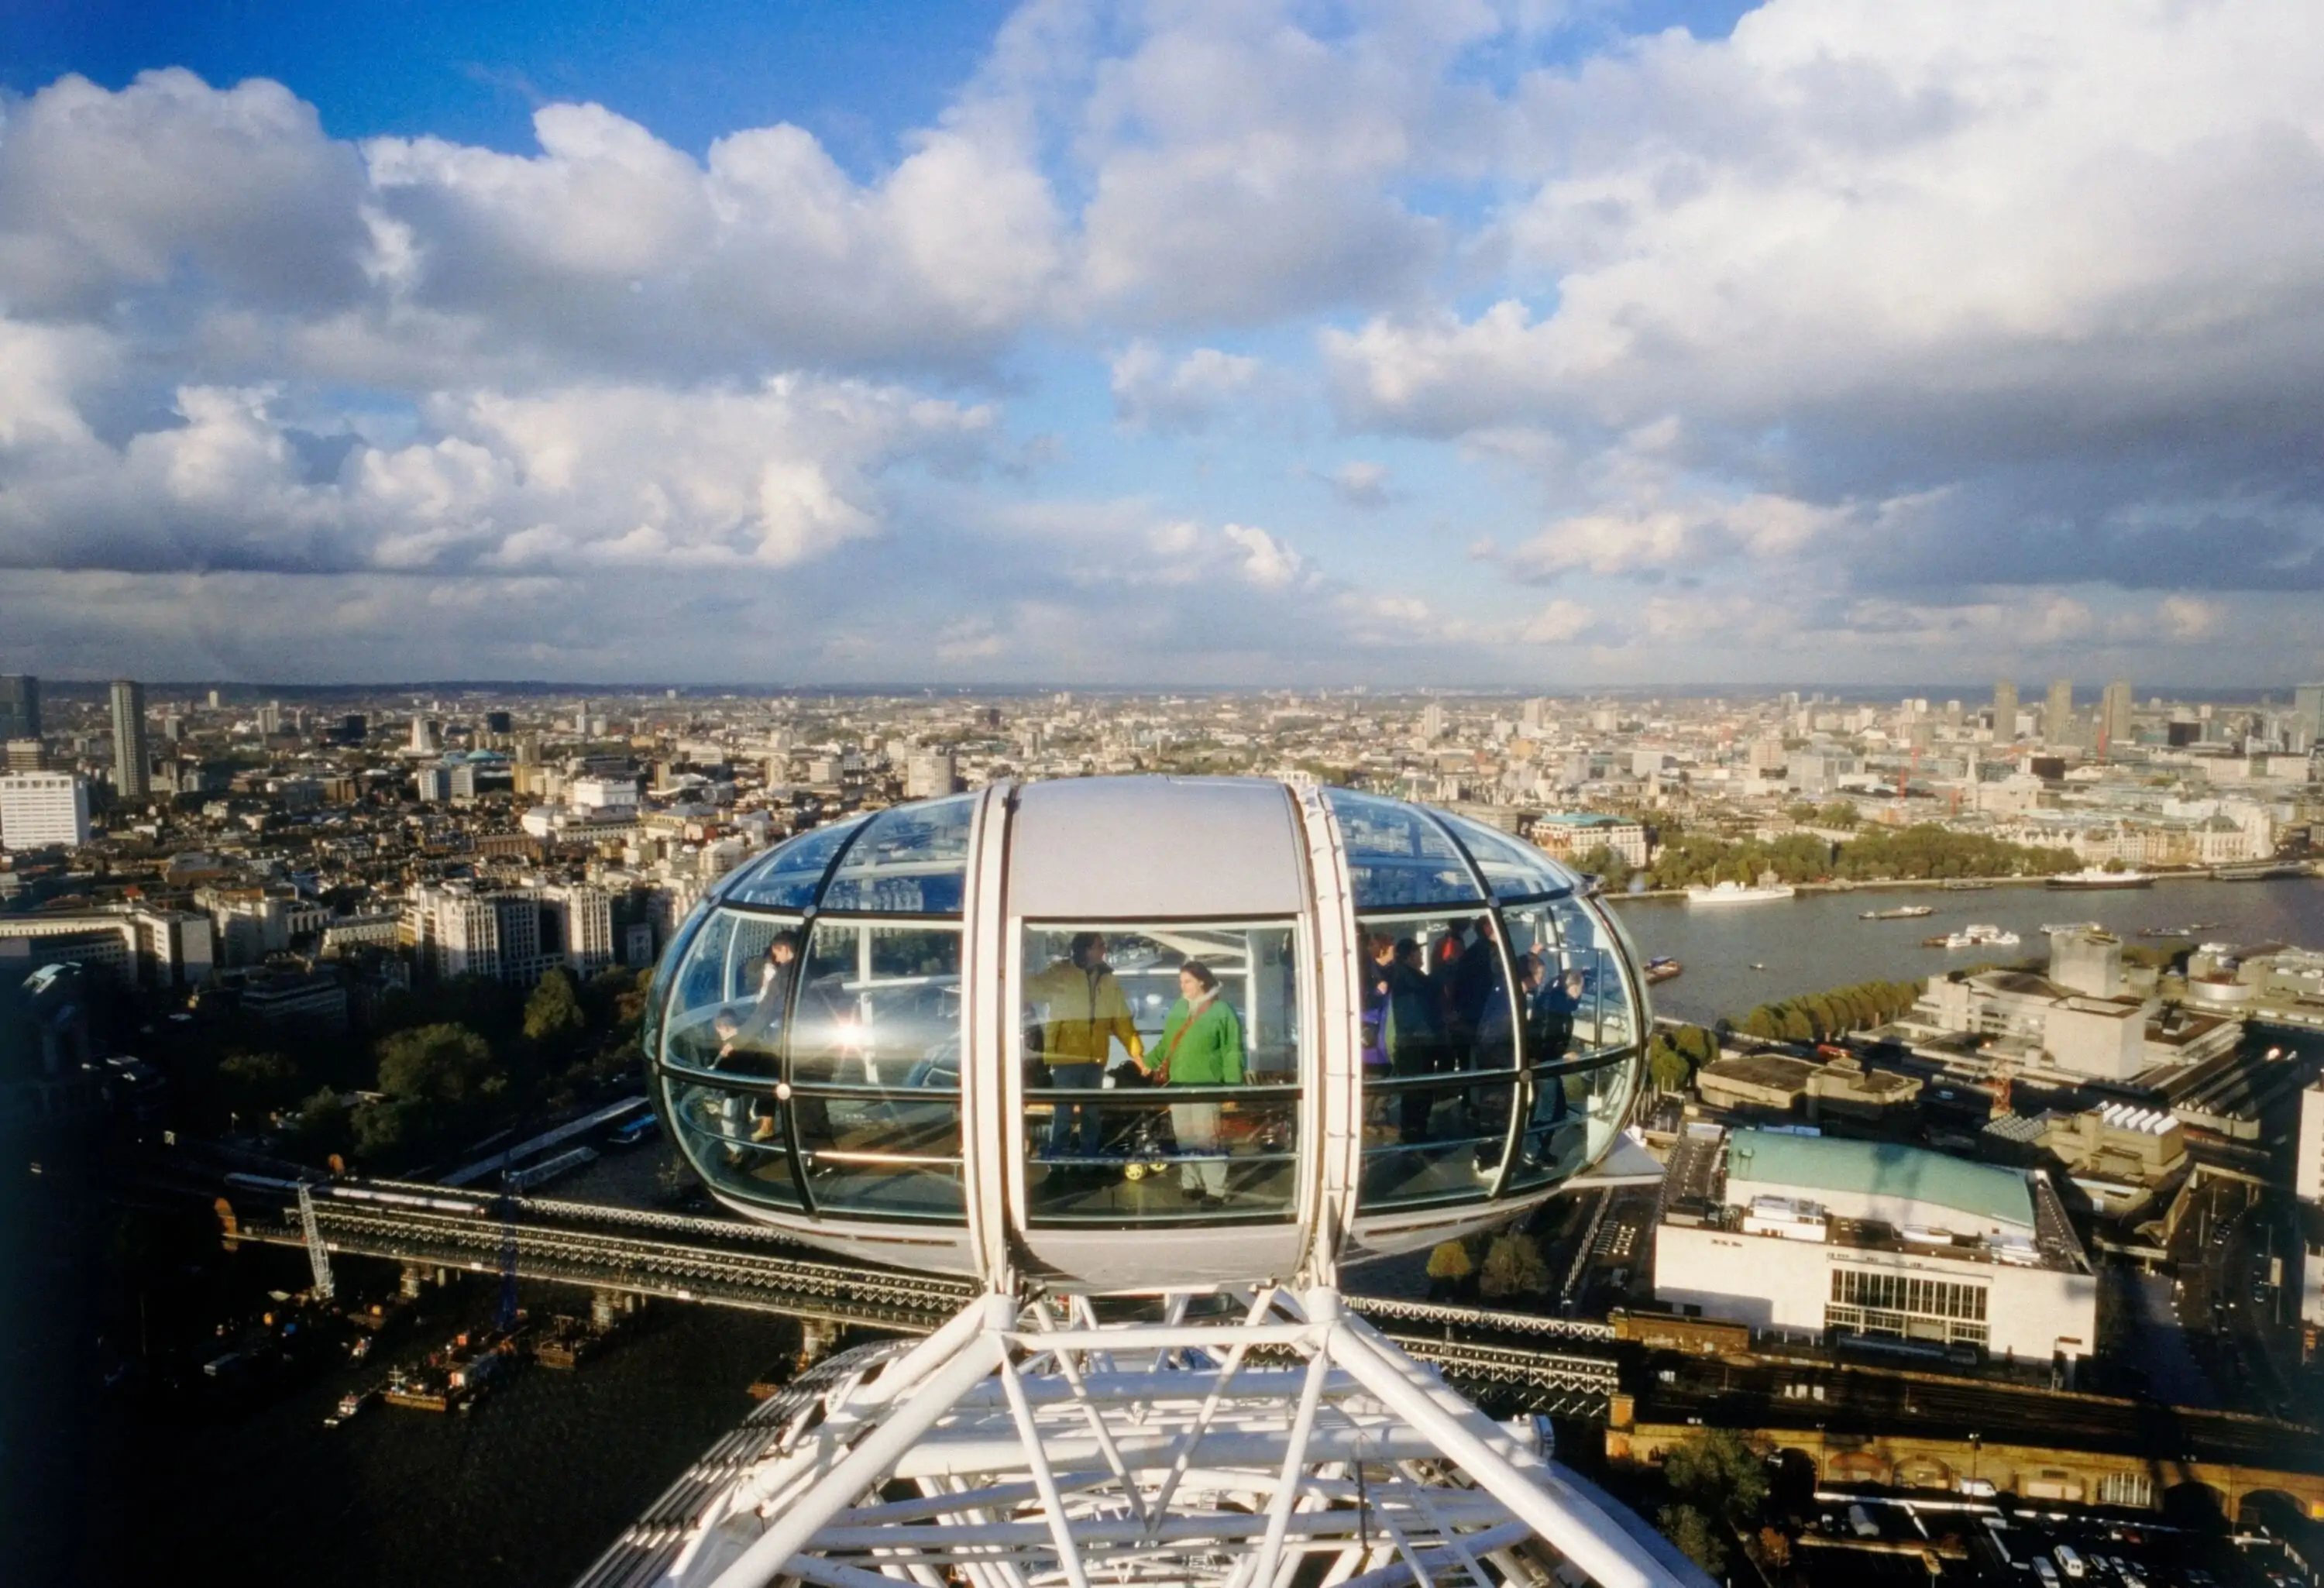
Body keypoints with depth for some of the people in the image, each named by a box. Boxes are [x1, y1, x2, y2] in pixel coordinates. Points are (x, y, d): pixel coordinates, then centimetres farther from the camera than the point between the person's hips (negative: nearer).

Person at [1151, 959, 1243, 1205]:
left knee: (1207, 1138, -6)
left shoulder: (1221, 1011, -6)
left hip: (1206, 1085, -6)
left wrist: (1233, 1088, -13)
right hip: (1178, 1084, 6)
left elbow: (1232, 1053, -8)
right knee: (1184, 1138, 11)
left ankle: (1215, 1190, 2)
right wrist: (1150, 1062, 7)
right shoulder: (1178, 1008, 11)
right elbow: (1166, 1042, 20)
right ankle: (1191, 1184, 23)